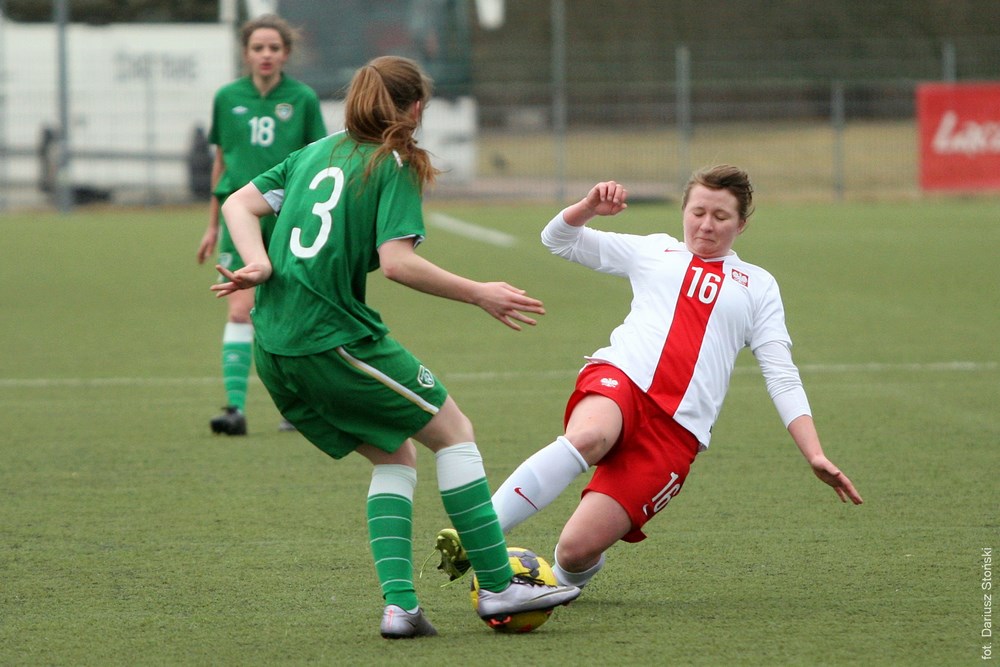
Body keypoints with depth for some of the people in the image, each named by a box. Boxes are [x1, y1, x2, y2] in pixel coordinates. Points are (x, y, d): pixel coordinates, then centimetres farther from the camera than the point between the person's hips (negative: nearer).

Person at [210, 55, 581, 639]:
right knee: (453, 431, 5)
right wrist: (480, 295, -7)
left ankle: (399, 602, 3)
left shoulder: (317, 153, 18)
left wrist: (261, 267, 0)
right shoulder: (395, 167, -4)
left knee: (395, 453, 17)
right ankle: (498, 588, 3)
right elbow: (397, 262, -15)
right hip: (335, 337, -8)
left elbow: (239, 205, 14)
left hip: (275, 349, 8)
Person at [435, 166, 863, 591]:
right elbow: (558, 240, 27)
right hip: (619, 379, 0)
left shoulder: (758, 286, 23)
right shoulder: (655, 252, 25)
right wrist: (591, 206, 5)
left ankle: (571, 575, 20)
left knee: (578, 548, -17)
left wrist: (815, 455, 3)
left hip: (678, 427, 0)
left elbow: (782, 378, 16)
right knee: (587, 438, -41)